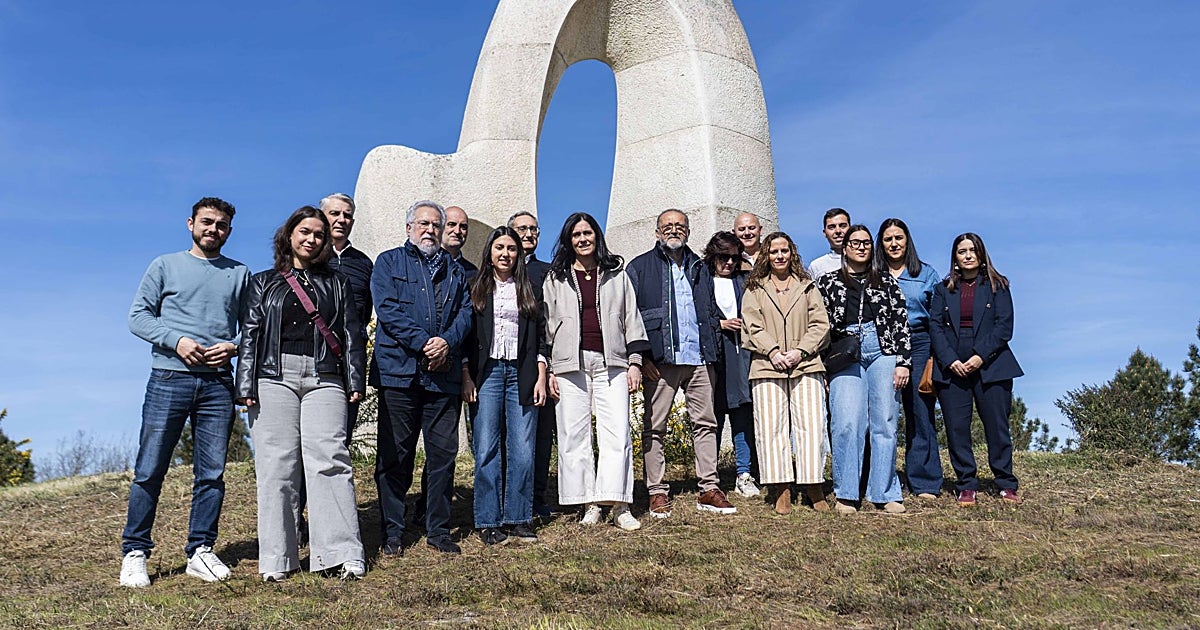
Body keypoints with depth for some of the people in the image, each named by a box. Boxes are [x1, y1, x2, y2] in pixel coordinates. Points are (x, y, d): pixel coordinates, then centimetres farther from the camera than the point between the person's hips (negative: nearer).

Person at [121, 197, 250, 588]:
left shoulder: (240, 274, 15)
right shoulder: (165, 266, 10)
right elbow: (138, 316, 5)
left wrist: (233, 346, -9)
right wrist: (176, 340, -10)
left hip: (218, 384, 2)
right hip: (169, 379, -2)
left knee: (212, 473, 3)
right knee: (150, 470, -2)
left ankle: (201, 551, 11)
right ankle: (135, 553, 7)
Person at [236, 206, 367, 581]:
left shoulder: (336, 284, 19)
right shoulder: (264, 283, 17)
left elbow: (351, 334, 12)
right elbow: (250, 335, 9)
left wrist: (355, 380, 2)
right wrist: (246, 386, -1)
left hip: (324, 379, 0)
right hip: (275, 377, 0)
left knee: (329, 460, -10)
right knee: (276, 465, -2)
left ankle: (343, 553, -10)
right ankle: (277, 559, 4)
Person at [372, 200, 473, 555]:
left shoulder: (454, 270, 20)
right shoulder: (389, 262, 9)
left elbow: (466, 311, 9)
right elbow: (387, 309, -5)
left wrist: (447, 342, -11)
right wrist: (423, 343, -15)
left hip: (444, 375, 3)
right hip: (398, 373, -3)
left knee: (444, 452, 4)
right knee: (394, 454, 2)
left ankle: (438, 530, 15)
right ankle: (392, 533, 11)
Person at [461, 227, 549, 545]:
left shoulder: (528, 291, 14)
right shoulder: (476, 289, 9)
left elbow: (540, 337, 11)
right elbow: (466, 336, 5)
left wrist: (541, 378, 3)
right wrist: (467, 378, -4)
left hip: (521, 374, 1)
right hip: (486, 372, -1)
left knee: (523, 450, -1)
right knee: (487, 450, -3)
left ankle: (518, 519, 9)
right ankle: (489, 522, 5)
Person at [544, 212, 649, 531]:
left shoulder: (616, 274, 14)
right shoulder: (556, 278, 12)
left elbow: (631, 318, 13)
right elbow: (547, 324, 10)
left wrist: (634, 361, 5)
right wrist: (548, 369, 2)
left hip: (611, 362, 0)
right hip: (570, 364, 0)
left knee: (617, 432, -8)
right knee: (574, 435, -1)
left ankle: (620, 506, -4)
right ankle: (589, 504, 6)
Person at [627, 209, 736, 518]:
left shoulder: (699, 268, 19)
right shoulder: (640, 268, 6)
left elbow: (711, 311, 22)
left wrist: (713, 354, 13)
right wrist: (642, 357, -10)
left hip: (699, 358, 4)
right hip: (660, 361, -4)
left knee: (705, 423, 4)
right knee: (654, 426, -1)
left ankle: (708, 489, 11)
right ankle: (657, 492, 7)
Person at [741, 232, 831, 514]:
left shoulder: (807, 287, 16)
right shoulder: (754, 289, 13)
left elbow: (820, 324, 8)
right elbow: (753, 326, 3)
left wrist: (800, 351, -7)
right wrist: (773, 352, -12)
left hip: (806, 365, 1)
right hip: (768, 366, -1)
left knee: (811, 425, -4)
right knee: (771, 427, -5)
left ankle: (814, 488, 4)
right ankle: (781, 490, -1)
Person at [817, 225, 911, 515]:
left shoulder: (886, 282, 15)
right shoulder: (827, 282, 12)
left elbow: (901, 322, 9)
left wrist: (903, 361, -1)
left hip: (883, 353, 1)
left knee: (885, 424, 0)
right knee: (846, 424, -11)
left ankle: (886, 494, 8)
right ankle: (846, 495, -3)